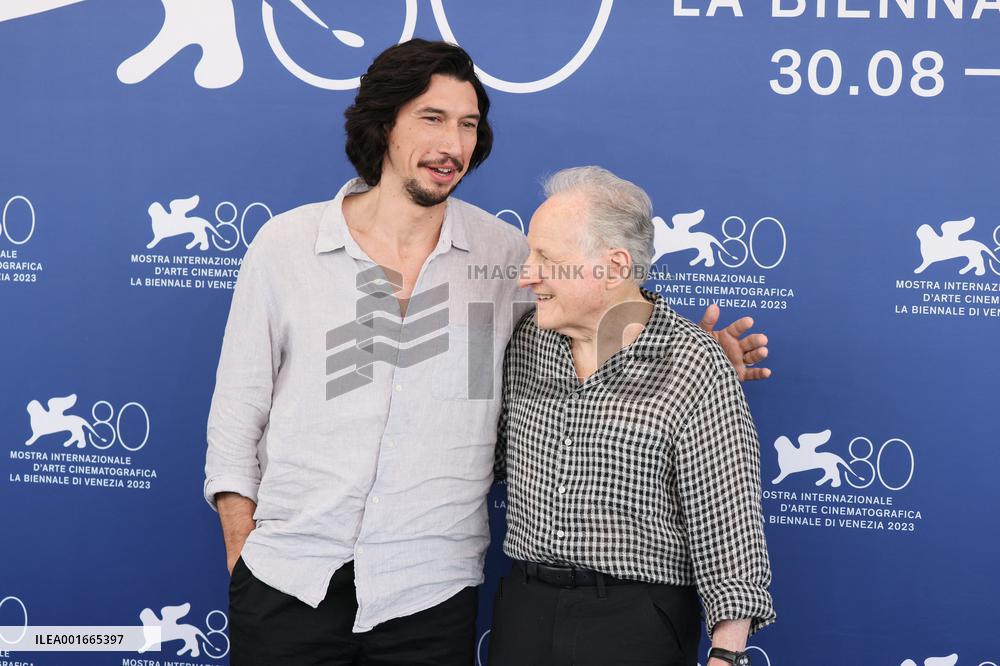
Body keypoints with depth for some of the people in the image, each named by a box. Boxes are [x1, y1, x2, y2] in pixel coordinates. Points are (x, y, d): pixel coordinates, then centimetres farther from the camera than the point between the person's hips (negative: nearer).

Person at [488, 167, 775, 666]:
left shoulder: (695, 368, -12)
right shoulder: (525, 341, 5)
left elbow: (728, 524, -12)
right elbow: (491, 453, 18)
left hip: (637, 624, -5)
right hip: (522, 609, 5)